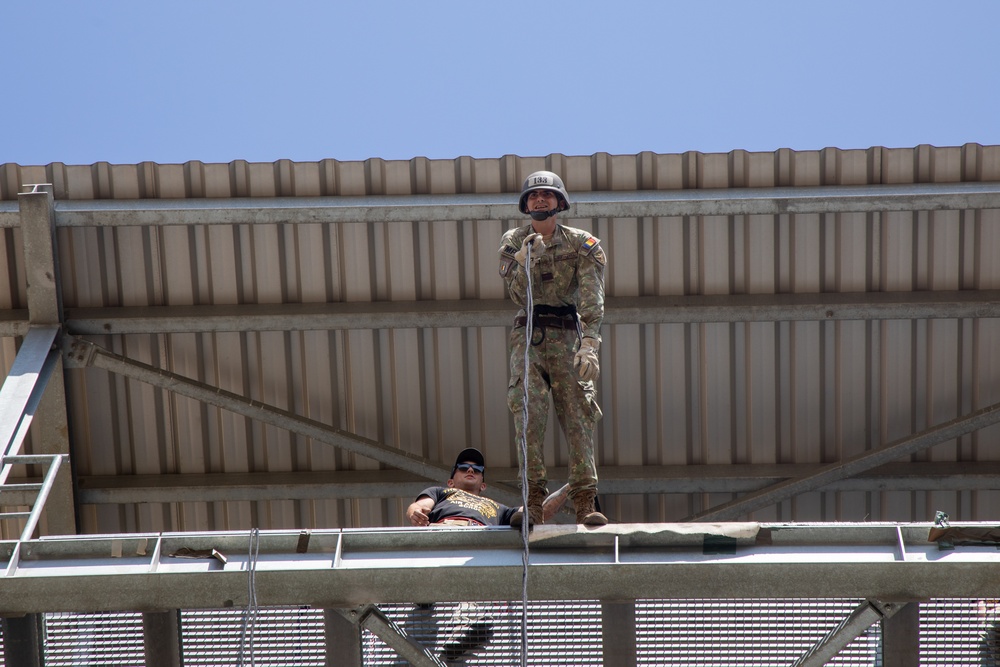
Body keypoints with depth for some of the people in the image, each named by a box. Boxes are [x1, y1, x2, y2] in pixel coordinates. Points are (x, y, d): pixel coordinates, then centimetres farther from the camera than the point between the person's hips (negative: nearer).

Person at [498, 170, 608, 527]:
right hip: (528, 334, 1)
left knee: (577, 416, -8)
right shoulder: (512, 243, 7)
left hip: (567, 336, -1)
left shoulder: (582, 244, 1)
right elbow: (519, 295, -3)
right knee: (528, 414, -13)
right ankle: (534, 503, -15)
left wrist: (589, 346, -23)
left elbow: (592, 300, -9)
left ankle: (586, 504, -9)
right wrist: (525, 260, -22)